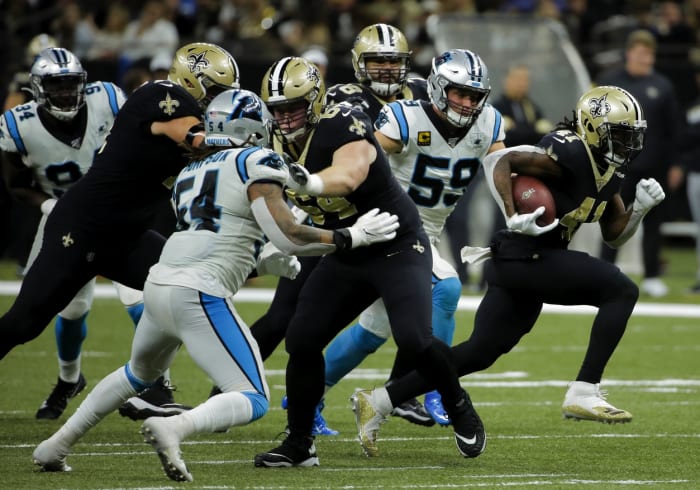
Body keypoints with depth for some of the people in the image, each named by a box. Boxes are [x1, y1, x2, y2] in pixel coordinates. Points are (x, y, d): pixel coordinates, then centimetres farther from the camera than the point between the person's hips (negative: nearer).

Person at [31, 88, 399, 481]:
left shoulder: (190, 174, 22)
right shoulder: (255, 165, -1)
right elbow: (288, 237, -9)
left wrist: (266, 264, 24)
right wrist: (352, 237, 3)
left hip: (160, 285, 8)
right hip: (199, 297, -8)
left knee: (139, 373, 34)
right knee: (254, 401, -3)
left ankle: (56, 446, 33)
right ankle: (172, 428, -29)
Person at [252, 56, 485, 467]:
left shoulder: (343, 126, -23)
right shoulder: (284, 145, 1)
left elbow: (348, 175, -44)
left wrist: (302, 180, -60)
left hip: (399, 248, -7)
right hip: (346, 258, 7)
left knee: (413, 339, -23)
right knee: (302, 340, -5)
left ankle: (458, 406, 6)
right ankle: (300, 444, 8)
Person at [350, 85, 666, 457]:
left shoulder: (607, 169, 15)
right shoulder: (570, 154, -14)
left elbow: (614, 235, 21)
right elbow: (498, 161, -22)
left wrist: (640, 206, 4)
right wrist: (513, 218, -29)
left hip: (522, 264, 10)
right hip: (524, 257, -10)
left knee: (479, 353, 12)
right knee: (622, 291, -12)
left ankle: (378, 401, 16)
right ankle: (584, 393, -14)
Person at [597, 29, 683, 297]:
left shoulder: (662, 85, 5)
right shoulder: (609, 82, 1)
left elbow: (674, 129, 5)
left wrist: (674, 164, 1)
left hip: (654, 167, 2)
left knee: (653, 223, 8)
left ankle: (652, 277, 16)